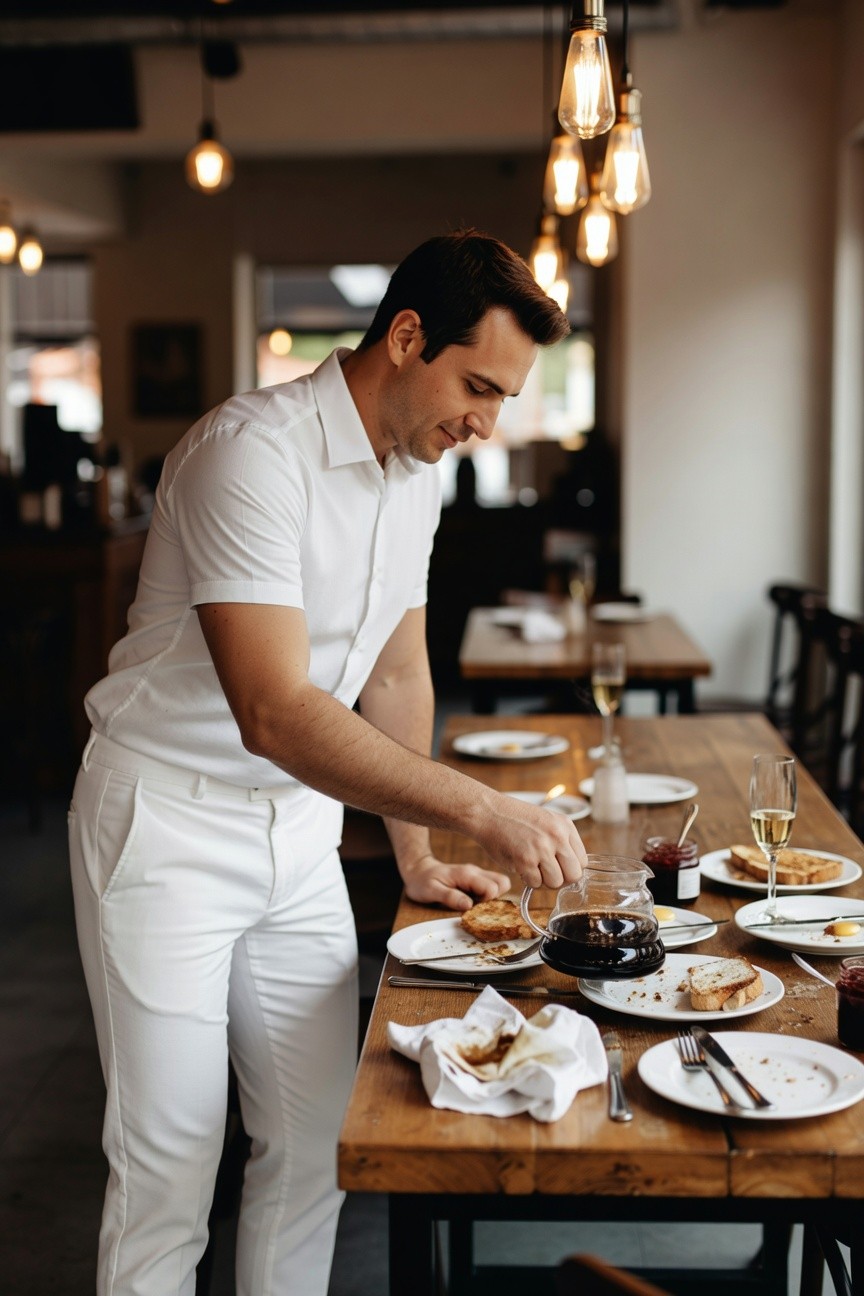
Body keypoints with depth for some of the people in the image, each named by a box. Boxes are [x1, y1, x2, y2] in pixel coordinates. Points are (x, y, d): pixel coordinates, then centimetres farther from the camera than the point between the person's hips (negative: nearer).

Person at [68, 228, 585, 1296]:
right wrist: (481, 812, -35)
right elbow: (276, 714, -32)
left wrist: (415, 859, 13)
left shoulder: (417, 468, 4)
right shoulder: (252, 450, -23)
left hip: (300, 831, 7)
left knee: (316, 1138, 10)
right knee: (170, 1157, 1)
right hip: (168, 827, -7)